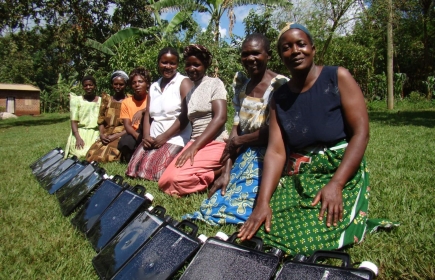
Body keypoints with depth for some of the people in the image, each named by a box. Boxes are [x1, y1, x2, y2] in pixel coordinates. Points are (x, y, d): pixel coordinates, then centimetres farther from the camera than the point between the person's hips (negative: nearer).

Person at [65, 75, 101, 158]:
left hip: (95, 133, 1)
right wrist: (78, 138, -18)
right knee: (79, 153, -26)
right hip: (80, 132, -1)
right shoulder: (77, 100, 6)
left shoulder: (101, 100, 9)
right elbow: (74, 121, -1)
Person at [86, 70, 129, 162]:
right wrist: (102, 135, -7)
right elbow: (101, 121, 14)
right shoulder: (106, 99, 14)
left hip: (122, 135, -4)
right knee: (91, 154, -20)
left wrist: (115, 136, -15)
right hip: (107, 136, 4)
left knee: (108, 155, -29)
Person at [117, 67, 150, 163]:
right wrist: (139, 137, -25)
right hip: (135, 134, 0)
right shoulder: (126, 102, 4)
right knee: (124, 143, -34)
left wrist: (142, 111, -38)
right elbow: (127, 125, -5)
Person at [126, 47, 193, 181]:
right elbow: (148, 114, 16)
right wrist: (146, 136, -3)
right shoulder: (154, 86, 18)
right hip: (153, 139, 7)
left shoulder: (184, 82, -2)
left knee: (156, 172, -22)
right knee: (134, 169, -8)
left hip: (175, 139, -6)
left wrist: (165, 137, -15)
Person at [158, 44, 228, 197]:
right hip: (194, 144, 7)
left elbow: (220, 118, -14)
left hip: (214, 144, -7)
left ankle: (219, 172, -5)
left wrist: (194, 146, -19)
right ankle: (211, 172, 5)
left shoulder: (215, 83, -1)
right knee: (164, 182, -8)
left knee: (178, 178, -27)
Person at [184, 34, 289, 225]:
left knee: (237, 210, -15)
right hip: (243, 159, 6)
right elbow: (235, 131, 6)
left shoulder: (279, 85, -11)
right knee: (214, 203, -3)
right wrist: (226, 172, -2)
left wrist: (239, 141, -5)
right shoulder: (241, 85, 9)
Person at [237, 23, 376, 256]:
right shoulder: (279, 98, 7)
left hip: (342, 171, -2)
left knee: (317, 237, -22)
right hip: (296, 177, 3)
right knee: (267, 229, -18)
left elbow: (361, 133, -10)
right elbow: (275, 152, -4)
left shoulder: (338, 77, -3)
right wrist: (263, 201, -19)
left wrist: (335, 185, -21)